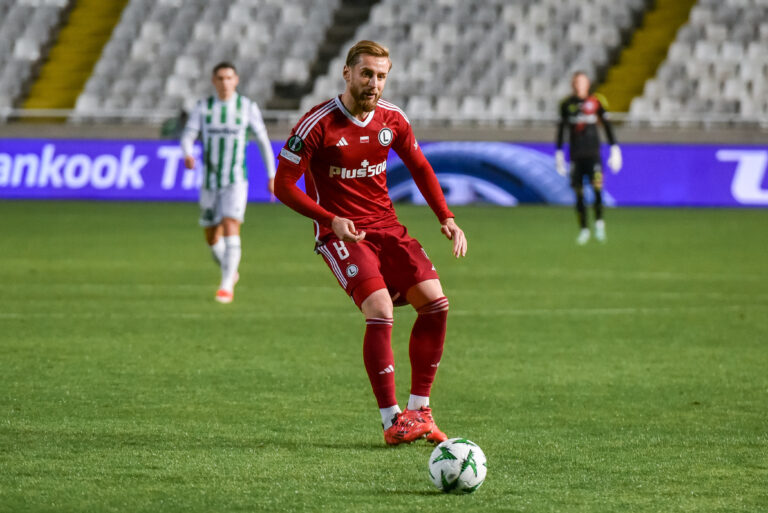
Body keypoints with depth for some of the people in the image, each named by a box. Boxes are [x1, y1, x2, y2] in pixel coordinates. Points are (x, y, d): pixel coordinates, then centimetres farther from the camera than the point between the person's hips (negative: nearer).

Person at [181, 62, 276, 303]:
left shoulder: (248, 107, -1)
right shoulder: (203, 107, 2)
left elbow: (263, 141, 7)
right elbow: (188, 136, -8)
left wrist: (272, 175, 7)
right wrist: (188, 155, -31)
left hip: (236, 181, -3)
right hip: (210, 182, 3)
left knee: (231, 228, -20)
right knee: (212, 237, 9)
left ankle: (227, 287, -18)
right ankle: (230, 271, 38)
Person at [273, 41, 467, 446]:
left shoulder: (392, 119, 3)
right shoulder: (318, 124, -13)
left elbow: (419, 168, 19)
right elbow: (284, 185, -10)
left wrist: (446, 218, 7)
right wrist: (331, 219, -22)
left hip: (385, 226, 6)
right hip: (339, 232, -6)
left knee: (435, 301, -9)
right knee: (381, 310, -24)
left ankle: (418, 410, 3)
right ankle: (392, 422, -18)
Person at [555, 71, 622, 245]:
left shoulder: (596, 102, 2)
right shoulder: (567, 105, 7)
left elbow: (607, 126, 6)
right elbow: (561, 129, 13)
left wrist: (614, 149, 1)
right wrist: (559, 153, 11)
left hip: (593, 153, -2)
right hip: (575, 155, 2)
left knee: (597, 187, -17)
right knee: (578, 193, 2)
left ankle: (599, 222, 2)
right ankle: (583, 229, 13)